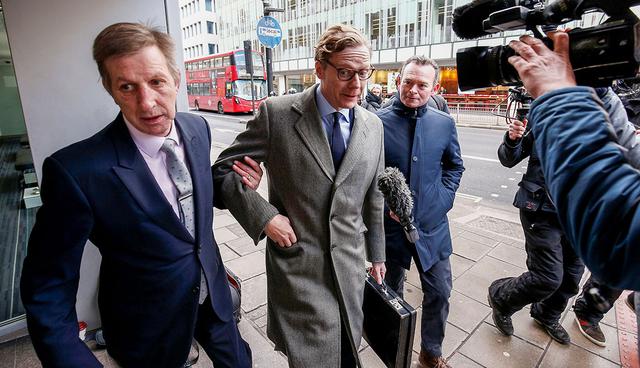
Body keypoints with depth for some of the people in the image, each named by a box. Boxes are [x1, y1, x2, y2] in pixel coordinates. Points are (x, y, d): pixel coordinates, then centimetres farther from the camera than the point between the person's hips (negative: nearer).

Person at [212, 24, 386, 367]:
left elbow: (374, 198, 10)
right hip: (297, 264, -3)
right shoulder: (277, 114, -12)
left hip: (350, 264, 4)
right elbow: (223, 170, -5)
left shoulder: (373, 126, 2)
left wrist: (376, 253, 16)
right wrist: (264, 216, -17)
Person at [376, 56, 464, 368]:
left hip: (432, 225, 2)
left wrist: (443, 198, -1)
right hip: (391, 224, -2)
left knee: (439, 292, 12)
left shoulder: (445, 123, -1)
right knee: (392, 293, 19)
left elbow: (454, 165, 11)